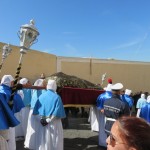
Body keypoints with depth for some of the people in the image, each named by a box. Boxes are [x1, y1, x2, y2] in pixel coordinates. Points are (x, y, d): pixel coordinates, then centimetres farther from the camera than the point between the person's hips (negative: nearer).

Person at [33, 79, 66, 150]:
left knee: (44, 141, 15)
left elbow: (36, 111, -2)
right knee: (54, 141, 9)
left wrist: (41, 119, -5)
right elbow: (57, 112, -18)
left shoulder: (41, 96, 0)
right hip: (54, 123, -4)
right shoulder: (57, 97, -12)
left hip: (43, 123, 4)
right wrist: (48, 120, -13)